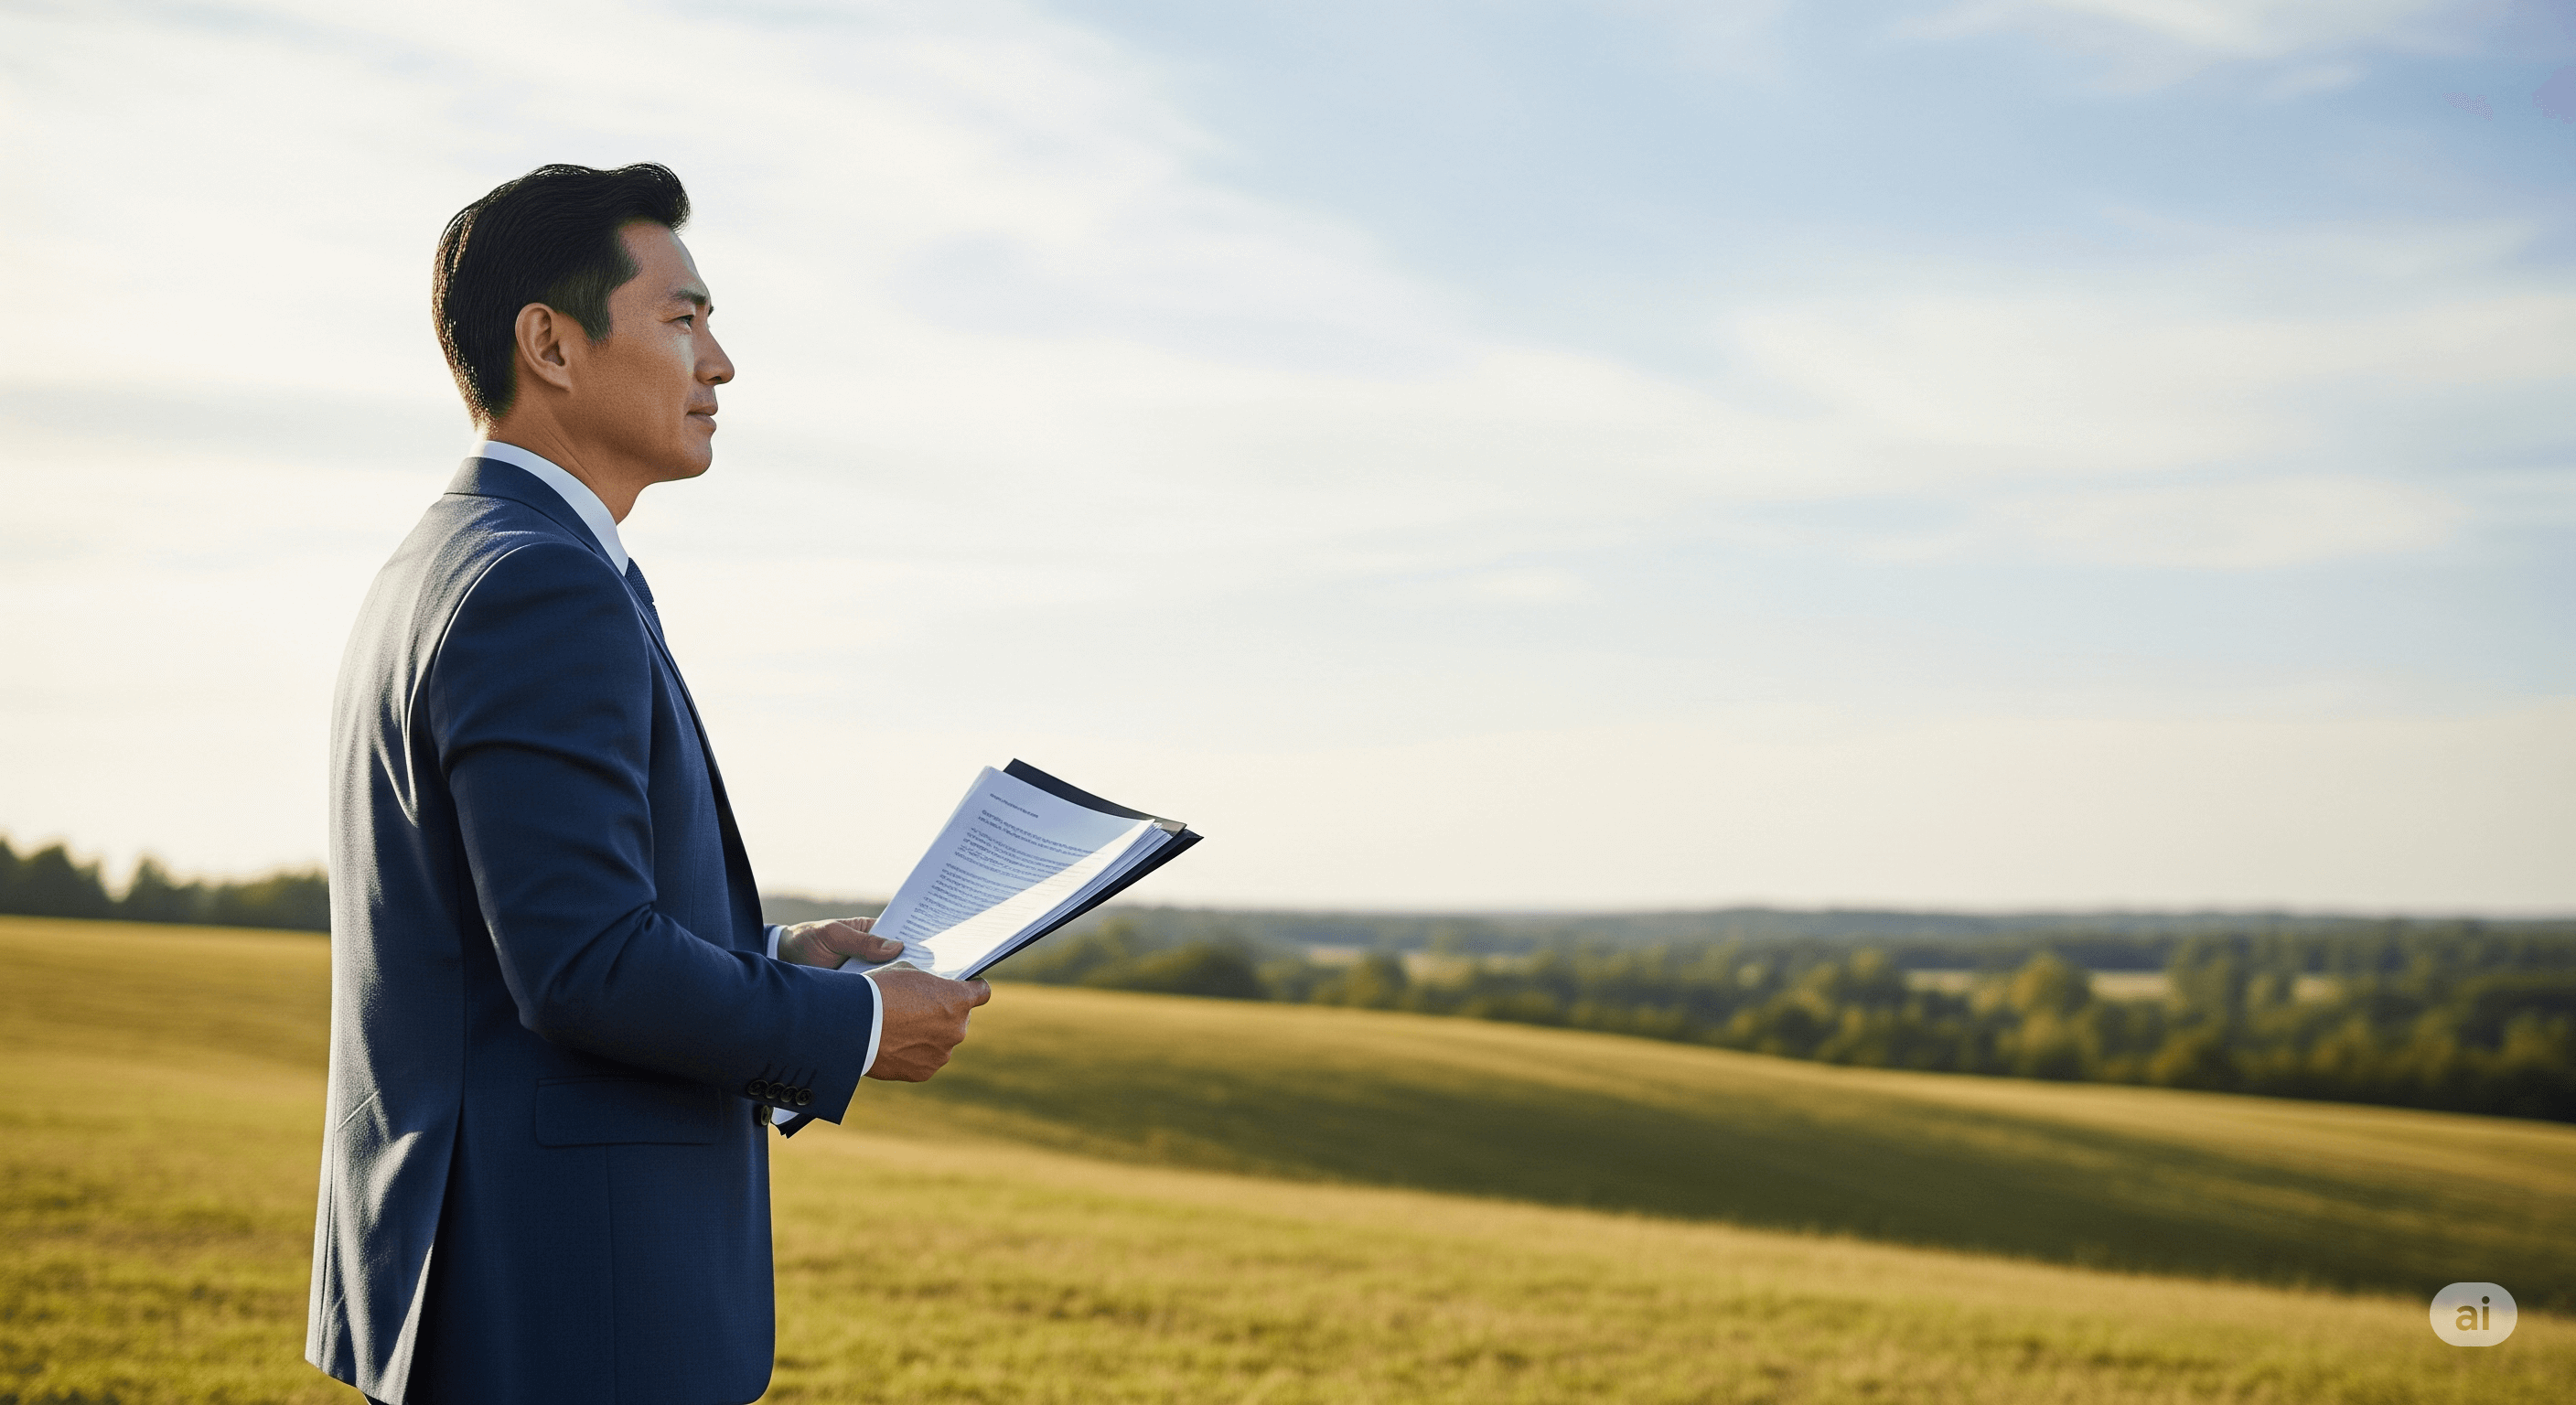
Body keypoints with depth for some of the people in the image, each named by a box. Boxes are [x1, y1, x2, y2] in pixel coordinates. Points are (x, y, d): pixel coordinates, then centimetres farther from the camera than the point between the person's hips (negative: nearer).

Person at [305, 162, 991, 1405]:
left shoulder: (436, 576, 14)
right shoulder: (541, 588, -18)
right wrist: (856, 1025, -11)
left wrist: (770, 962, 14)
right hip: (566, 1299, -10)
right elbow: (584, 966, -24)